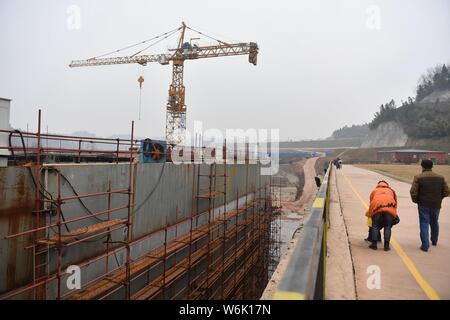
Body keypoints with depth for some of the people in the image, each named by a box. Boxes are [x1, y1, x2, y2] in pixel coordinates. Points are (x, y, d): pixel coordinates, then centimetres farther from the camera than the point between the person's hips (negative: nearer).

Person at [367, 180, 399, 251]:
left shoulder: (374, 190, 32)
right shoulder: (391, 190, 34)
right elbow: (395, 203, 28)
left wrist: (369, 214, 33)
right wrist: (394, 215, 33)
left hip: (377, 208, -1)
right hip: (389, 208, 1)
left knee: (375, 225, 11)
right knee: (387, 227, 11)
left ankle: (374, 244, 11)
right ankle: (386, 246, 11)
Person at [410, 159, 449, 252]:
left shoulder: (418, 177, -11)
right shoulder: (440, 178, 2)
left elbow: (413, 192, -18)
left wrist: (416, 201, 0)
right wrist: (438, 199, 16)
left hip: (423, 205, -4)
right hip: (436, 205, 4)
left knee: (424, 224, 2)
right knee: (434, 223, 22)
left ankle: (425, 246, -2)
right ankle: (434, 241, 41)